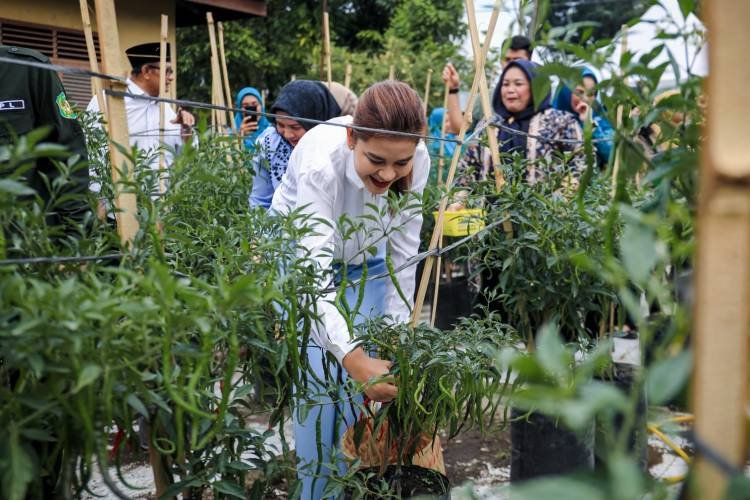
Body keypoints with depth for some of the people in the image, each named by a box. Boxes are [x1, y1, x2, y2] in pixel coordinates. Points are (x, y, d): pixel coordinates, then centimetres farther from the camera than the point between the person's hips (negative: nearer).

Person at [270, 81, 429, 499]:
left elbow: (403, 255, -13)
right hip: (303, 256, -3)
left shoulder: (417, 161, -25)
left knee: (366, 384, -2)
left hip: (367, 264, 3)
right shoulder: (320, 162, -38)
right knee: (319, 381, -9)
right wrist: (353, 357, -56)